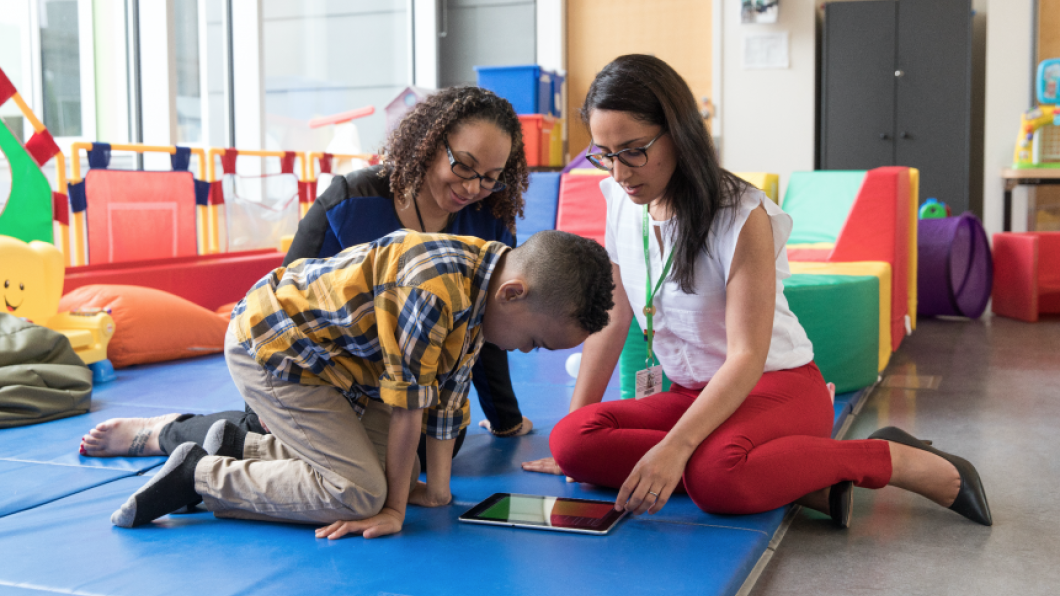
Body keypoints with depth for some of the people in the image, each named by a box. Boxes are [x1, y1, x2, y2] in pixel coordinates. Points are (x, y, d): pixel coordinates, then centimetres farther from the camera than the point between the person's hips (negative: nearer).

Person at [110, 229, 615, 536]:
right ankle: (199, 475, -7)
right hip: (267, 348, -10)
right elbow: (407, 399, -26)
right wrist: (394, 508, -17)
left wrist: (436, 488, 5)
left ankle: (238, 446, 17)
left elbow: (448, 390, 5)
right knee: (358, 493, -18)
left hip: (322, 349, 10)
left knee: (384, 467, 11)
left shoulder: (481, 289, -1)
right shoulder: (438, 288, -32)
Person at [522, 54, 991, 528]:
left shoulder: (742, 216, -17)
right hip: (690, 394, 7)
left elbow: (746, 356, -22)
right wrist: (573, 428, 0)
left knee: (716, 475, -39)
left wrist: (675, 445, -34)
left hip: (776, 386, -6)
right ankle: (794, 480, -19)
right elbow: (611, 321, 6)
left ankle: (893, 458, -13)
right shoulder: (622, 205, 2)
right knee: (572, 439, -22)